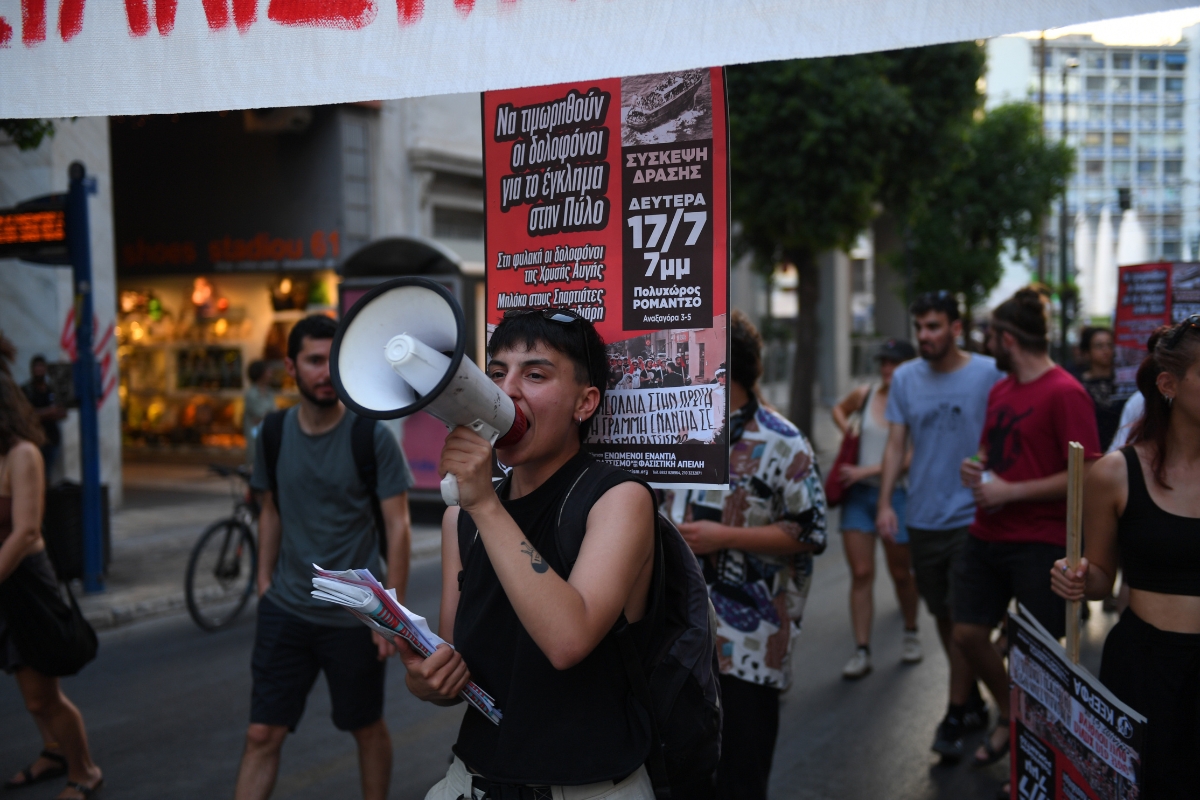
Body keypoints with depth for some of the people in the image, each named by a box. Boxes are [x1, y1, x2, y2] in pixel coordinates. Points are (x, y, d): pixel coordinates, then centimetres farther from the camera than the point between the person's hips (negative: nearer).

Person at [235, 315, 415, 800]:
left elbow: (397, 526, -10)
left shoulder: (372, 437, -11)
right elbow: (271, 511, 12)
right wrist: (264, 581, 7)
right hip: (285, 610, 3)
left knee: (368, 729, 14)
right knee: (262, 735, 2)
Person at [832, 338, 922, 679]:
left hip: (895, 494, -3)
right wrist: (844, 427, 3)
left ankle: (911, 633, 36)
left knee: (901, 572, 10)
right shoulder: (865, 395, 1)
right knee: (861, 573, 0)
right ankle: (862, 651, 3)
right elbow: (839, 408, 24)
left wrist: (865, 470, -20)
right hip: (858, 493, 3)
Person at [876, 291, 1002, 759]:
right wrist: (884, 503, -4)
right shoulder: (904, 378, 5)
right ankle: (973, 700, 32)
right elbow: (895, 445, 5)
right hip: (923, 518, 5)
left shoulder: (989, 375, -7)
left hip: (972, 516, -4)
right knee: (943, 616, 15)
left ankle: (955, 718, 8)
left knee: (963, 621, -4)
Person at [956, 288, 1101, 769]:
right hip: (986, 536, 8)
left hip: (1039, 544, -8)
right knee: (968, 634, 10)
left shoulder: (1065, 393, -14)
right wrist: (975, 467, 4)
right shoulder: (1000, 390, 12)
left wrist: (1010, 492, -19)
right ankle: (1009, 715, 33)